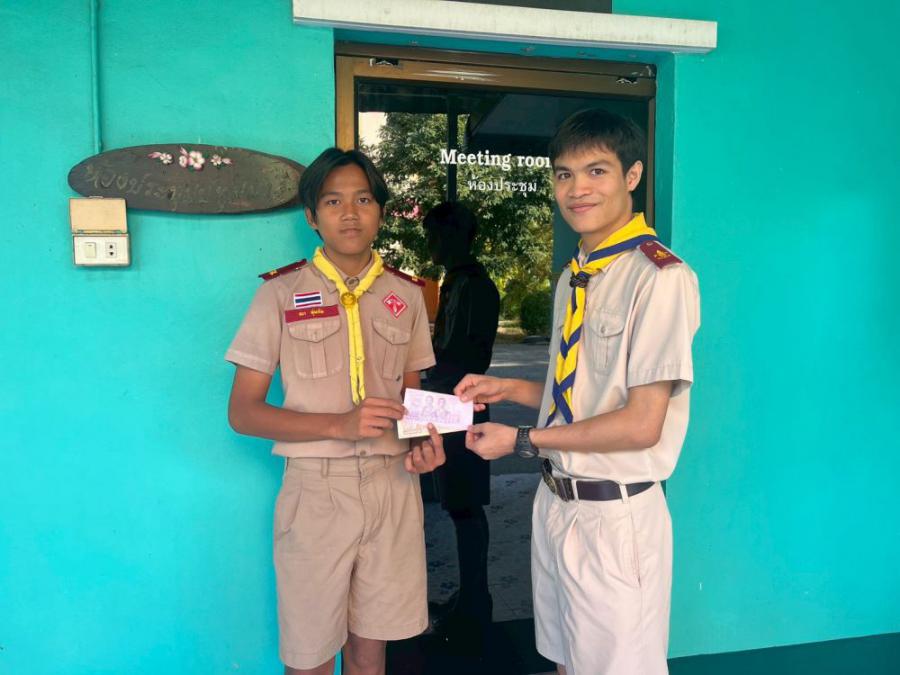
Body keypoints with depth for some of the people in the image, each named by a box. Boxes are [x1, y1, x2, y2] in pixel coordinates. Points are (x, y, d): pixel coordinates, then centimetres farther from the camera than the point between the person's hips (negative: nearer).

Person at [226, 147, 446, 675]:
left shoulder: (406, 294, 7)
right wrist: (341, 424, -19)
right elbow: (243, 412, -5)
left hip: (394, 487, 3)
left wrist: (426, 439, -6)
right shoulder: (281, 293, -3)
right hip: (317, 488, -2)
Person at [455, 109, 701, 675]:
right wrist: (506, 389, 4)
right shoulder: (573, 277, 9)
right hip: (556, 501, 8)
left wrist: (522, 440, -14)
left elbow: (641, 423, -20)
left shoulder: (661, 277, -18)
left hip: (615, 515, -8)